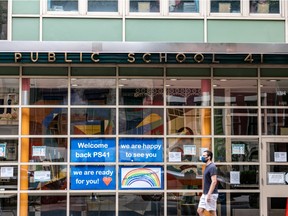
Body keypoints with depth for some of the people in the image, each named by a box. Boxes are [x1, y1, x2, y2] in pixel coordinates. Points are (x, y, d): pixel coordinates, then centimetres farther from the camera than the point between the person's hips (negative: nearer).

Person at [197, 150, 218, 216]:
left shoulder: (212, 167, -14)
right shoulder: (207, 167, 15)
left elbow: (214, 182, -21)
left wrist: (209, 195, -24)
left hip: (211, 194, -9)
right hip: (205, 194, 9)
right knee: (199, 211, 6)